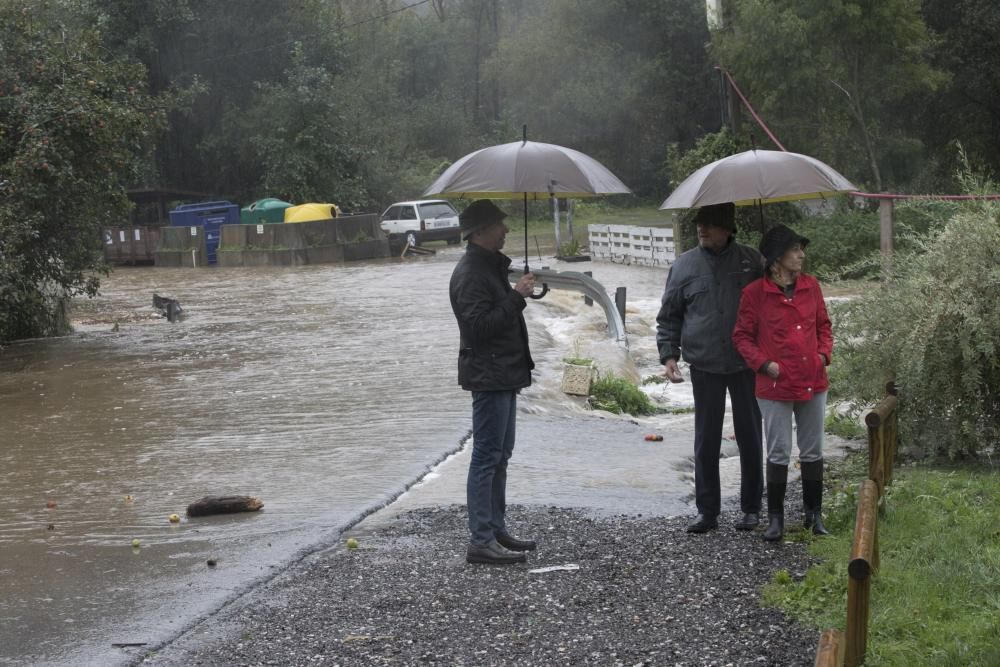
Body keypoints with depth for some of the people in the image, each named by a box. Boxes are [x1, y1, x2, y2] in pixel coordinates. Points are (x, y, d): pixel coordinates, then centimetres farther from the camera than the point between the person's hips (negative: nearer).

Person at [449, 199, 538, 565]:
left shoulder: (491, 266, 17)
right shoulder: (470, 274, -17)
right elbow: (480, 325, -25)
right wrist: (517, 296, -23)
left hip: (503, 374, 11)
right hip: (488, 376, -11)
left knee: (499, 455, 15)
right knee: (487, 457, -9)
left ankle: (496, 530, 23)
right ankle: (481, 541, -8)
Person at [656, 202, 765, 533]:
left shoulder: (751, 261, 2)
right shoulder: (684, 265, 3)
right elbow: (668, 317, 9)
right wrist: (668, 354, -3)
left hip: (745, 365, 0)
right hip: (705, 367, 1)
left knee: (750, 437, 7)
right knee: (706, 441, 4)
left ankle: (751, 508, 17)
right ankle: (707, 510, 12)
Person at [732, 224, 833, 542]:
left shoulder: (810, 286, 4)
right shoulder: (755, 293, -8)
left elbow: (823, 325, 15)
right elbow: (742, 336, -2)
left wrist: (824, 354, 0)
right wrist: (765, 364, -12)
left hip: (813, 382, 4)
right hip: (775, 386, -4)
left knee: (813, 451, 11)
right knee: (778, 453, 3)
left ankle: (814, 513, 23)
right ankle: (775, 518, 13)